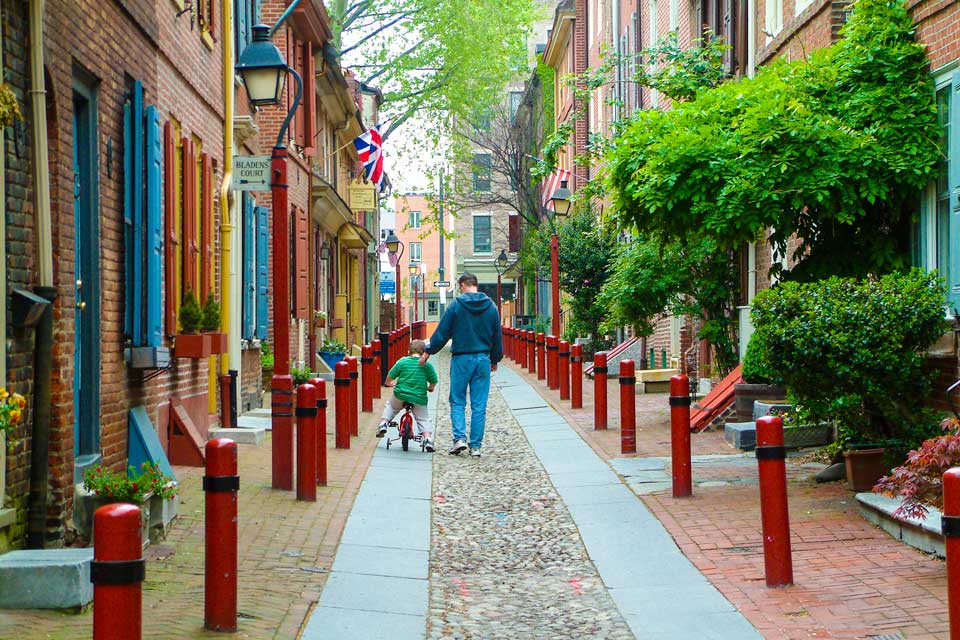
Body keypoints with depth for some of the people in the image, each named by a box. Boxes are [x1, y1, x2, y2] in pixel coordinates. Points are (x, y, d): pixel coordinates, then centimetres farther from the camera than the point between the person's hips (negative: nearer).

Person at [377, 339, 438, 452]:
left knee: (389, 405, 31)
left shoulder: (402, 361, 0)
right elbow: (433, 382, 3)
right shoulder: (427, 365, 0)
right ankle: (427, 438, -4)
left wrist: (389, 383, 26)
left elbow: (390, 376, 3)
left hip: (400, 395, 0)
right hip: (419, 398, 0)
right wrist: (429, 388, 25)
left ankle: (384, 423, 16)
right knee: (424, 419, 15)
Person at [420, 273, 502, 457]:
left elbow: (442, 333, -3)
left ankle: (460, 437, -9)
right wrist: (495, 359, 25)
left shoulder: (456, 305, -5)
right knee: (479, 405, 5)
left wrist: (428, 352, 9)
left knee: (457, 401, 7)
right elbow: (497, 336, 13)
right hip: (483, 359, 3)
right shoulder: (490, 306, 6)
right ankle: (476, 445, 5)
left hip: (461, 359, -3)